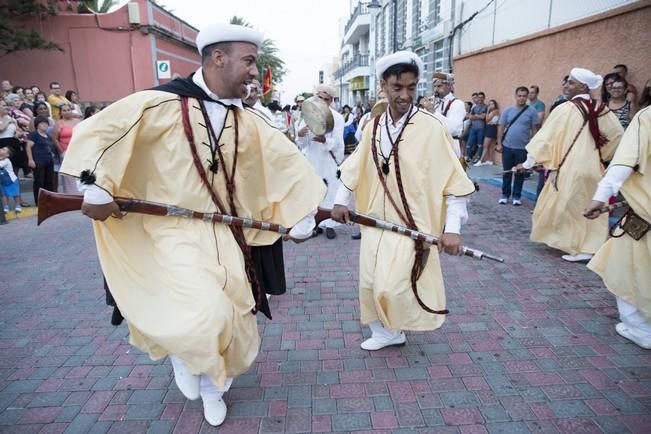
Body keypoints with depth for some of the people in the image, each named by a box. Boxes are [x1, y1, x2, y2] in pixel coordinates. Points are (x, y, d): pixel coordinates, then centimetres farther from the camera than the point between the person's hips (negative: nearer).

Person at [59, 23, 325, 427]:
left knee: (234, 317, 8)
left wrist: (305, 210, 8)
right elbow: (97, 131, -10)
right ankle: (181, 352, 21)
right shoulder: (164, 102, -13)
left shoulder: (247, 119, 3)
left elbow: (286, 162, 8)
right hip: (174, 230, -5)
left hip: (225, 233, 5)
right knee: (206, 314, -19)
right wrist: (97, 190, -13)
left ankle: (211, 387, 38)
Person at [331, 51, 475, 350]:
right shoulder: (374, 126, 2)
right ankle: (386, 332, 35)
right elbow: (355, 166, 13)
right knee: (370, 283, 11)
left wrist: (453, 228, -17)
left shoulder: (432, 127, -13)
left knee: (392, 286, -9)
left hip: (411, 223, -5)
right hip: (375, 219, 6)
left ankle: (409, 323, 26)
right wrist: (341, 201, 7)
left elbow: (453, 179, -13)